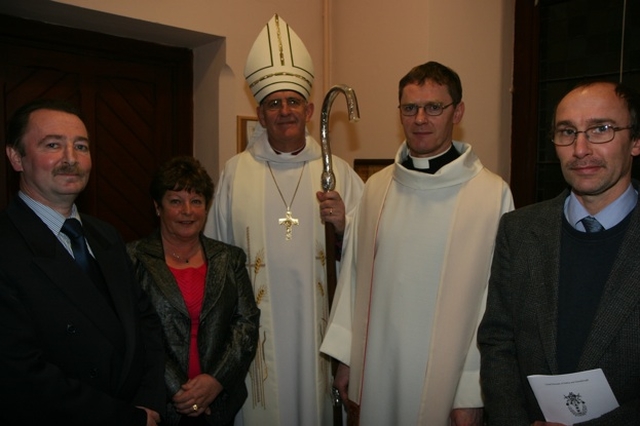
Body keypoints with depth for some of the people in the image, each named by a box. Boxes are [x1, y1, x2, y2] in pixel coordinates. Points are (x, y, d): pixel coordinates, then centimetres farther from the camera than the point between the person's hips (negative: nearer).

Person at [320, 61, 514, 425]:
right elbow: (354, 275, 5)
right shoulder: (376, 186, 1)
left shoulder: (493, 193, -12)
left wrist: (473, 393, -9)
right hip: (376, 370, 4)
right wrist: (346, 359, 7)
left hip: (446, 378, -3)